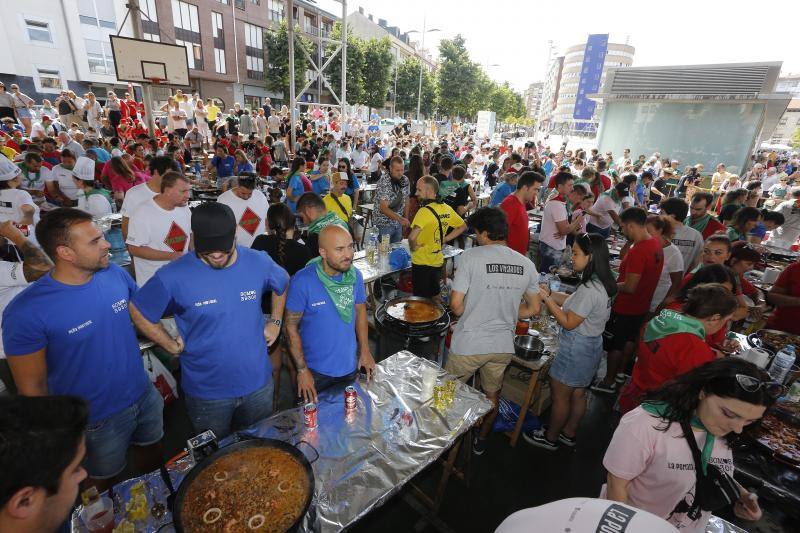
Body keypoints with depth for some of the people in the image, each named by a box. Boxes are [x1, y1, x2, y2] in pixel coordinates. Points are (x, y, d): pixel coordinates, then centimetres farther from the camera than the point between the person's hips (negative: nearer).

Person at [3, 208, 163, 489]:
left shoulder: (116, 274, -12)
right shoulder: (26, 311, -24)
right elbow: (32, 387, -14)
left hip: (145, 396, 4)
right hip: (97, 419, -4)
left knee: (153, 453, 28)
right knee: (105, 482, 23)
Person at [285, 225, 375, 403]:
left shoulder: (355, 275, -9)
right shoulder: (302, 281, -23)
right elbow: (291, 327, -15)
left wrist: (365, 351, 2)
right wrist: (302, 370, -13)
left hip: (350, 366, 4)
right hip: (316, 371, -4)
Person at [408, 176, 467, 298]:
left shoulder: (424, 211, -22)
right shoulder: (447, 209, 0)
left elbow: (412, 237, -37)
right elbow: (462, 226, 14)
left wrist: (413, 247, -15)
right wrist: (444, 240, 9)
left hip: (422, 263, -7)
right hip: (438, 261, 7)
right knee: (434, 297, 23)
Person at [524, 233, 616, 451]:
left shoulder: (589, 289, -29)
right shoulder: (602, 283, 1)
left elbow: (568, 323, -23)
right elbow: (574, 302, 7)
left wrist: (546, 299, -19)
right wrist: (550, 294, -3)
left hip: (577, 349, -9)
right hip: (591, 345, 9)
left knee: (559, 395, 10)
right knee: (578, 394, 23)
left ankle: (550, 438, 29)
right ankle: (569, 434, 41)